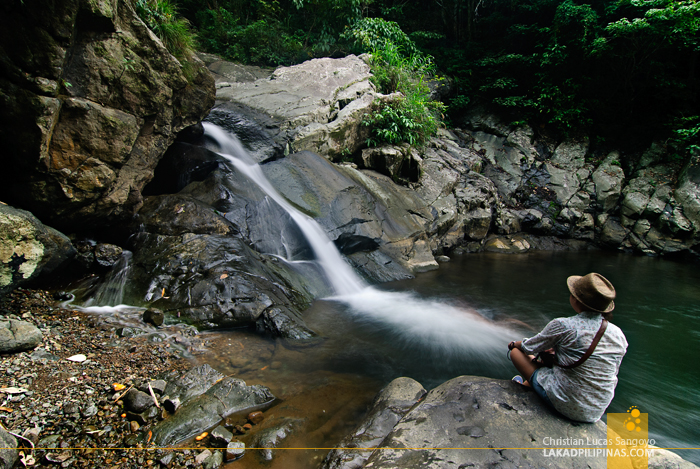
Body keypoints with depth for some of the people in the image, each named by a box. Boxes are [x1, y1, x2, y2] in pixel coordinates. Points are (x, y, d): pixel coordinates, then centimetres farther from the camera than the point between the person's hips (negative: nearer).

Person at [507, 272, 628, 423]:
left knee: (516, 351, 11)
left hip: (564, 403, -6)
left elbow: (530, 347, -5)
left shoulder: (563, 326, -21)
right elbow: (612, 371, 11)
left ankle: (523, 386, 39)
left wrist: (514, 344, 20)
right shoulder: (619, 335, -5)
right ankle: (526, 383, 50)